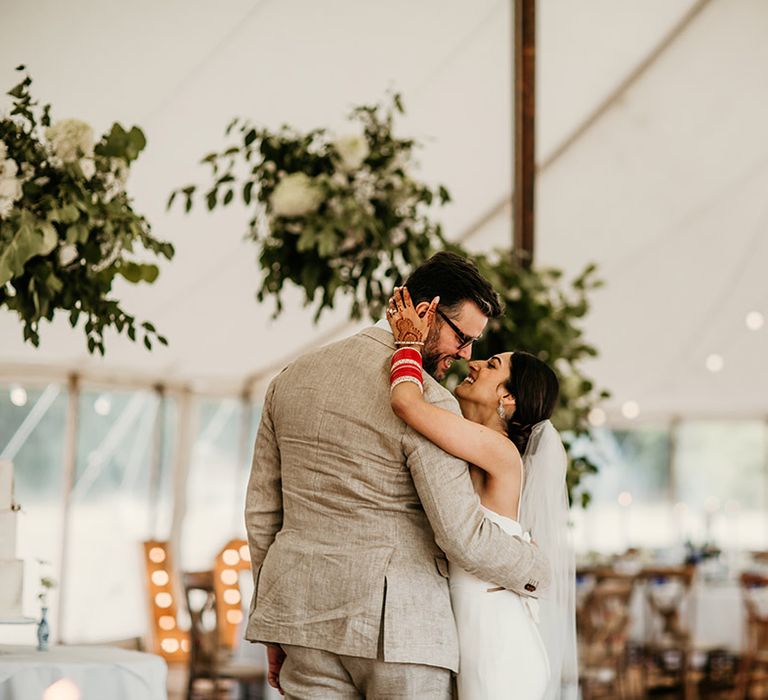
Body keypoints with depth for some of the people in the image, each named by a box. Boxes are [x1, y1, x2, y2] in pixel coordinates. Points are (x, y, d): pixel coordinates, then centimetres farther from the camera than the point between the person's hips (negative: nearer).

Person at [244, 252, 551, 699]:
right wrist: (534, 570, 3)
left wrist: (276, 629, 20)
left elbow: (262, 507, 14)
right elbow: (463, 536, -17)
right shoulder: (427, 402, -12)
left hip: (304, 610, 6)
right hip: (396, 623, -6)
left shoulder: (294, 379, 10)